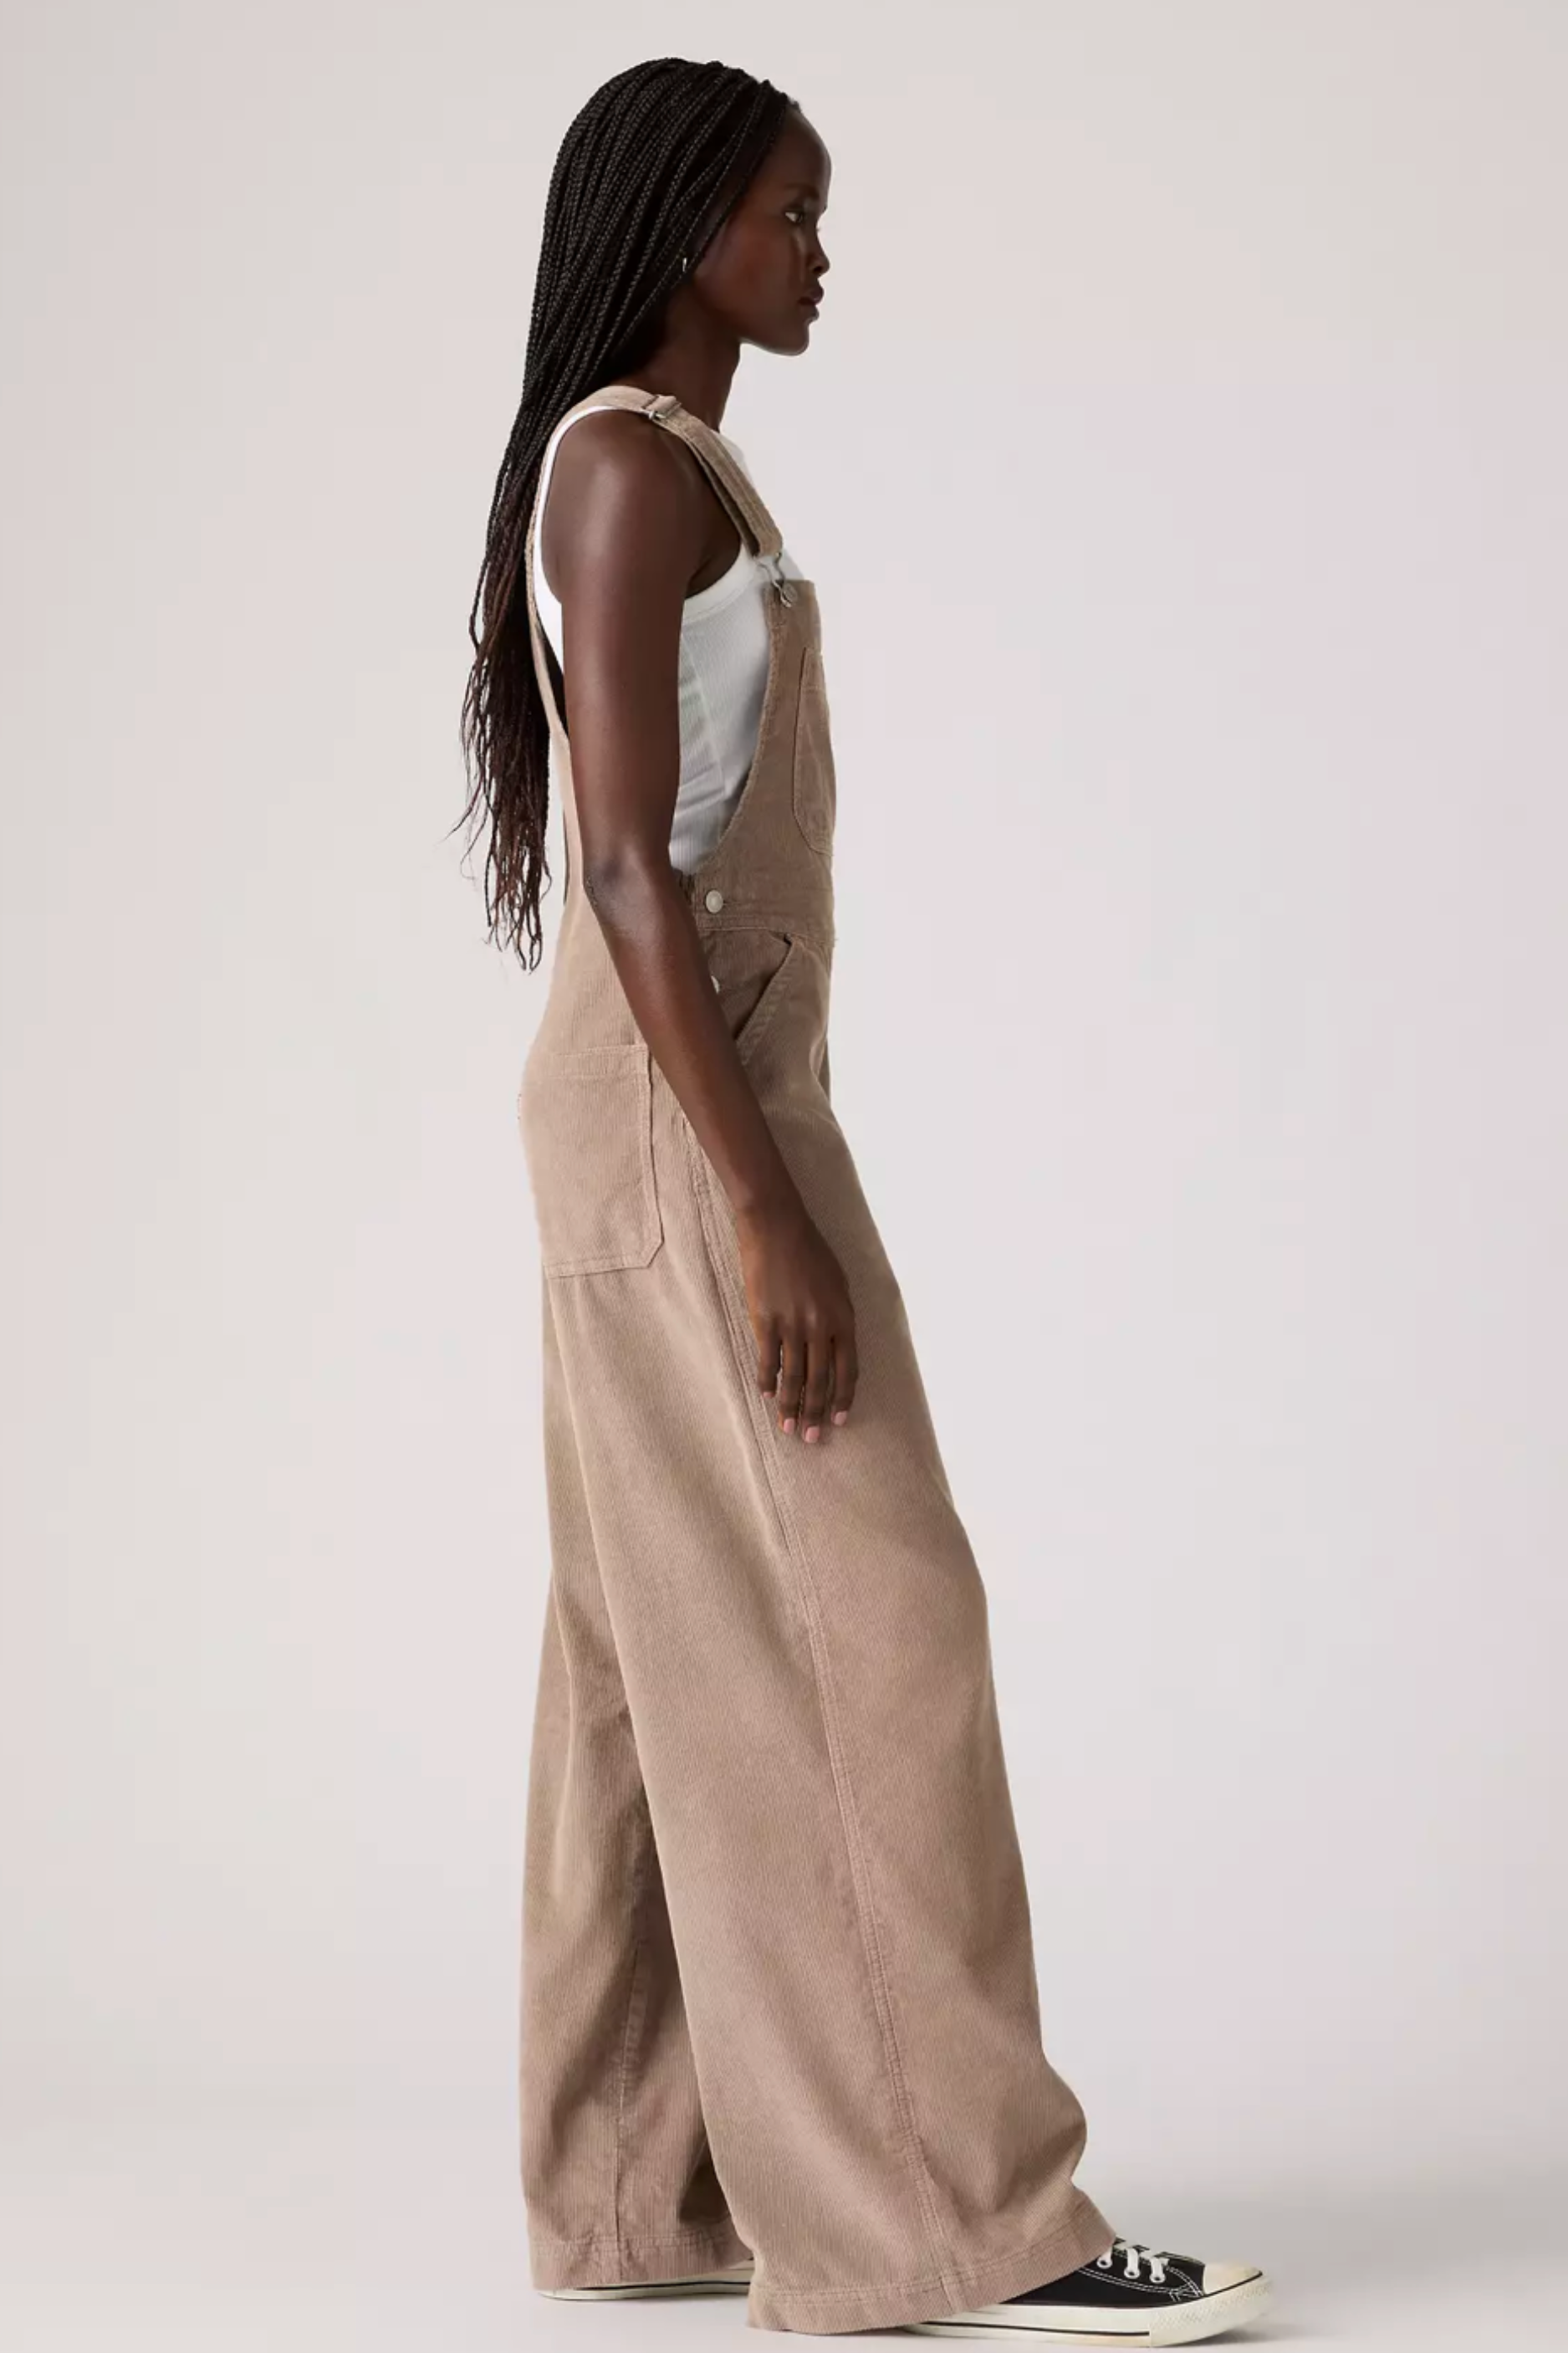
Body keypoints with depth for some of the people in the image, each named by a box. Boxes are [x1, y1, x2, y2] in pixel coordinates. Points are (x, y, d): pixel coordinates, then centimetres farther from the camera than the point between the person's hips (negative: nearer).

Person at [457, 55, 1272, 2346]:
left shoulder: (671, 475, 18)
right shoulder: (635, 464, -12)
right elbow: (626, 864, -19)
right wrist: (765, 1209, -22)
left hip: (677, 1108, 10)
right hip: (688, 1117, -10)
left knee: (671, 1659, 9)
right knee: (853, 1629, -9)